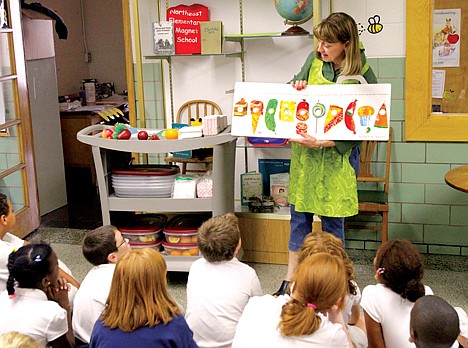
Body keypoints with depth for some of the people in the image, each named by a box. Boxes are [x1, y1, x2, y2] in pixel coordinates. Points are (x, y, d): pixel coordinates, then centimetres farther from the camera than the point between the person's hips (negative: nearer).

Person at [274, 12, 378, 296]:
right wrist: (296, 88, -8)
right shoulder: (315, 59, -1)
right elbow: (296, 84, 17)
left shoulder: (364, 76, -15)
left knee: (332, 220, 5)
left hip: (337, 155, -4)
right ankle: (291, 279, 25)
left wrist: (324, 142, -27)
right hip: (304, 150, 5)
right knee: (300, 214, 12)